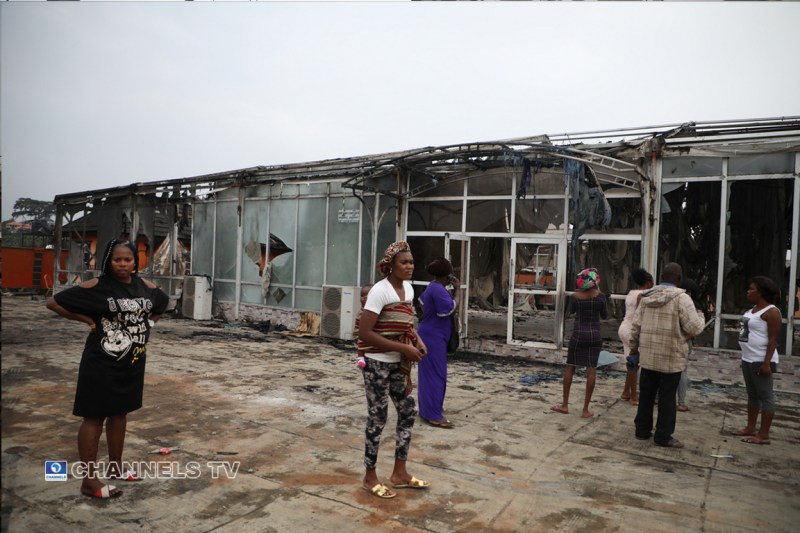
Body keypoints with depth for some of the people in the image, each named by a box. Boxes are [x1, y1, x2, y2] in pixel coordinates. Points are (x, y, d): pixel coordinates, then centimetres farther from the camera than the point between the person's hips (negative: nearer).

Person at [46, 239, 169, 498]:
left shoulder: (146, 287, 1)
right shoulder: (96, 287, -13)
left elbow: (162, 304, 22)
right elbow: (54, 302, -8)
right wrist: (88, 320, -11)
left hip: (133, 362, 6)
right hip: (102, 363, -6)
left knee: (120, 413, 17)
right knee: (95, 417, 1)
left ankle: (115, 466, 31)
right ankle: (89, 479, 10)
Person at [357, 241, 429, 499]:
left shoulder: (409, 288, 5)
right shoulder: (380, 291, -20)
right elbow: (364, 334, -24)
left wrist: (418, 340, 0)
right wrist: (404, 348, -23)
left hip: (397, 363, 8)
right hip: (378, 364, -8)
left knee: (408, 411, 13)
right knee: (378, 418, 4)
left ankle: (399, 473, 29)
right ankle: (370, 478, 23)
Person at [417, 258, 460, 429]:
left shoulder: (433, 287, 10)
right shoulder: (438, 290, -22)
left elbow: (422, 301, 27)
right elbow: (452, 309, -21)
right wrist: (457, 290, -13)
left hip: (431, 336, 11)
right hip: (434, 338, -11)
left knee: (429, 374, 16)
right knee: (436, 375, -6)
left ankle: (426, 410, 25)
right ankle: (433, 415, -2)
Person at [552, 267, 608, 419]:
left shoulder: (576, 296, -4)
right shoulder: (600, 296, -5)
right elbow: (604, 316, 5)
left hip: (578, 335, 0)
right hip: (594, 335, 0)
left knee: (570, 368, 10)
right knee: (591, 370, 3)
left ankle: (565, 405, 14)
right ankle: (586, 410, 5)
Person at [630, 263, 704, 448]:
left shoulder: (646, 297, 5)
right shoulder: (681, 298, -12)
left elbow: (636, 325, 8)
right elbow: (694, 328, -12)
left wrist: (634, 347, 19)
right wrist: (701, 317, 9)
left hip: (648, 356, 5)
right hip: (671, 358, -5)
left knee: (646, 395, 14)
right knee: (667, 398, 5)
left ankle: (642, 429, 23)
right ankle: (663, 436, 12)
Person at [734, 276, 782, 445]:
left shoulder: (771, 312, -14)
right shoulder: (752, 309, 13)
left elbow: (773, 340, -18)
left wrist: (767, 363, -22)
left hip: (761, 361, -9)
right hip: (748, 360, 9)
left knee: (765, 397, -2)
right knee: (752, 395, 15)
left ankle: (764, 435, 3)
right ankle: (750, 428, 24)